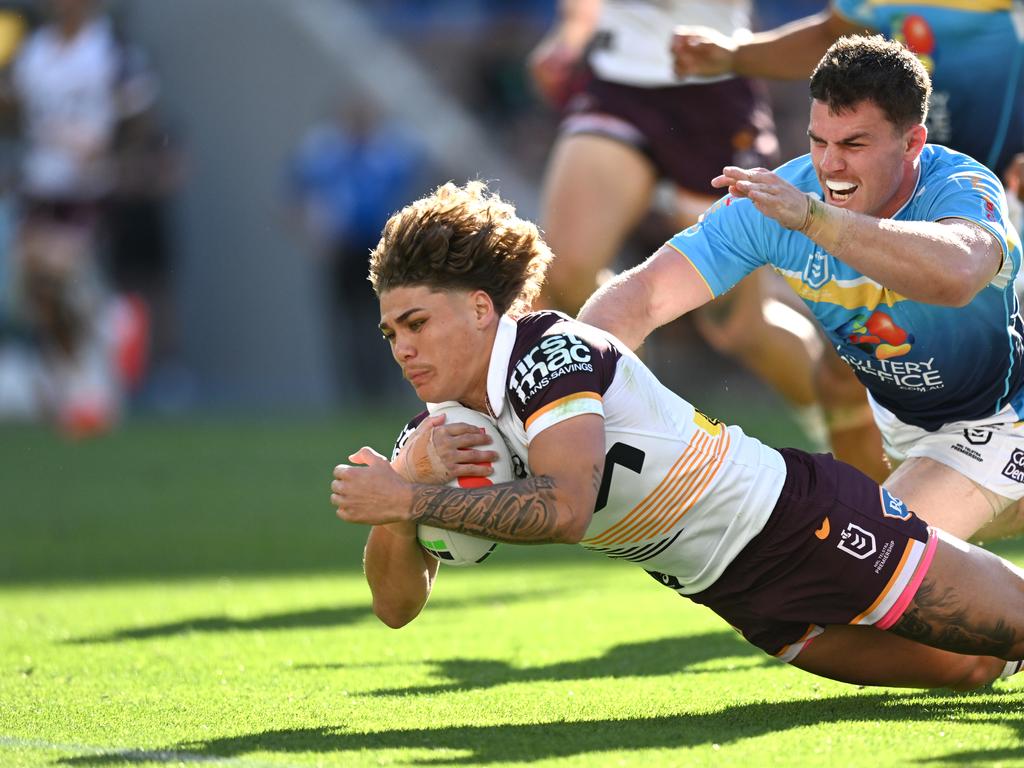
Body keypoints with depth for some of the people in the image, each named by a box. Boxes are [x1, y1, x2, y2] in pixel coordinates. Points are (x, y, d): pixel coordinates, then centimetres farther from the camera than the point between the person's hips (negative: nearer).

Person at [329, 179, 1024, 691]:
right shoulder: (444, 427, 0)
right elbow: (398, 605, -3)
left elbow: (565, 508, -40)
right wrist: (405, 494, -22)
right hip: (737, 592, 7)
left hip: (806, 518, -7)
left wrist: (408, 499, -37)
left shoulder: (549, 351, -24)